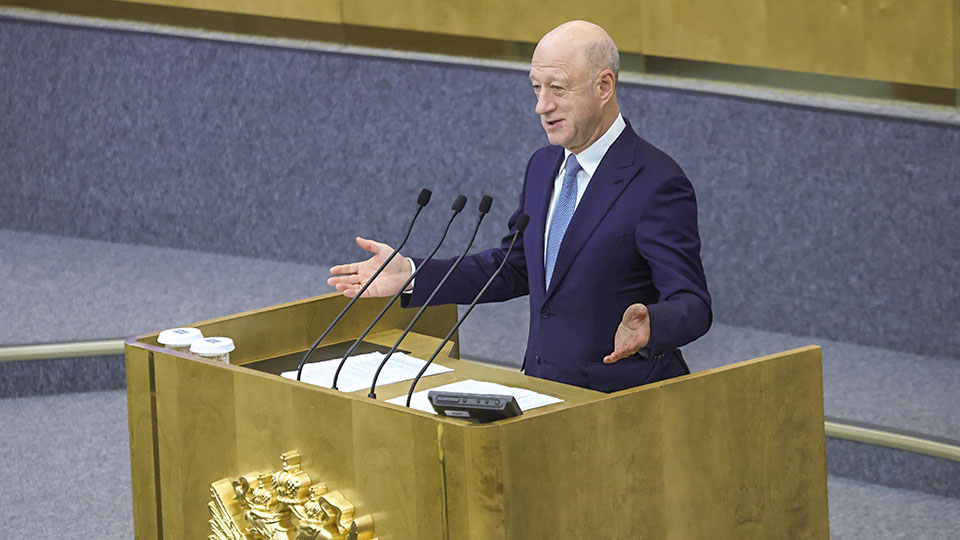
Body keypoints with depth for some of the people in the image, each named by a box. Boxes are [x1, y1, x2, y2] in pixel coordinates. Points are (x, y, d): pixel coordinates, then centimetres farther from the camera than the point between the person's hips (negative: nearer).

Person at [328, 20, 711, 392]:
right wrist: (410, 275, 12)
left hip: (622, 405, -7)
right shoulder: (544, 166, 11)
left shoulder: (658, 185, -14)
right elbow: (512, 266, 22)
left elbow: (692, 305, -16)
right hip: (543, 393, 8)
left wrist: (648, 327, -38)